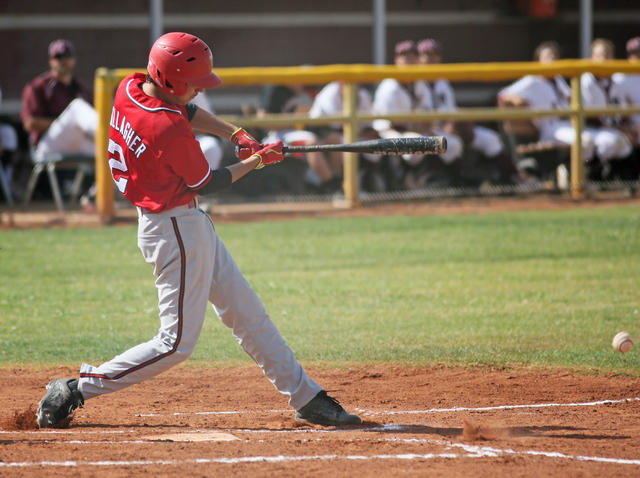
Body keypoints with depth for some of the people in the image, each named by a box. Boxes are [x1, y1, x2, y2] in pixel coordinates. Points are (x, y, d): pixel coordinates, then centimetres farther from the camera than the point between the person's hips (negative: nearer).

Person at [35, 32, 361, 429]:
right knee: (178, 341, -4)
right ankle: (76, 390, 2)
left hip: (188, 223, 10)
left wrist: (236, 134, 2)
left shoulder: (129, 88, -4)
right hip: (176, 230, -10)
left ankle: (306, 397, 20)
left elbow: (186, 110, 15)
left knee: (248, 314, 14)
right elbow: (207, 183, -13)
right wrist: (258, 160, 1)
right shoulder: (171, 131, -29)